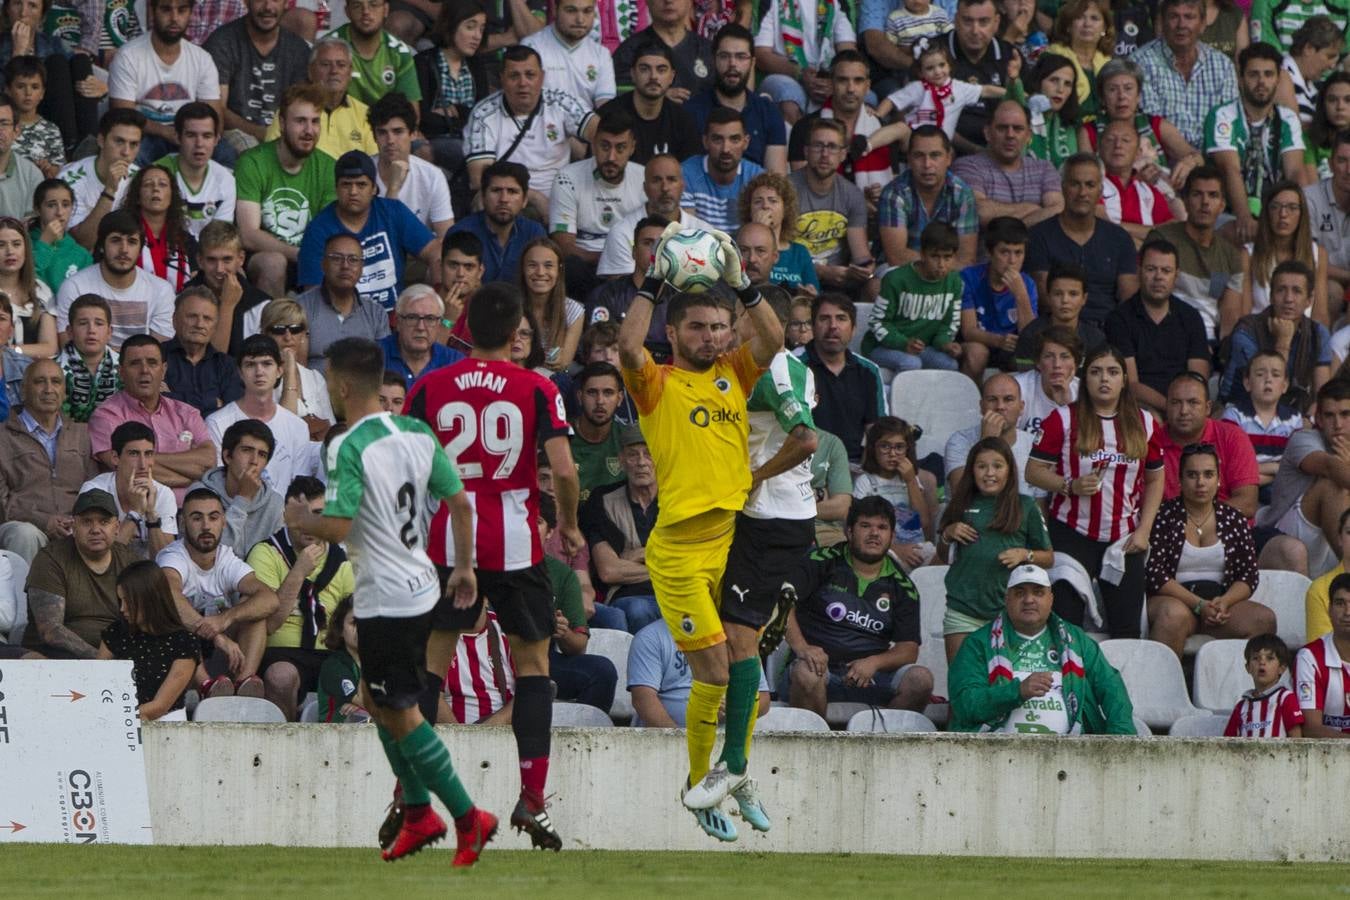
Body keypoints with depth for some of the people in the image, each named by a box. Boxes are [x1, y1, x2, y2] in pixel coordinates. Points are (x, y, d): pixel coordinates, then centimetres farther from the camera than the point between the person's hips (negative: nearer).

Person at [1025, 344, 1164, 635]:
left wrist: (1144, 530, 4)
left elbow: (1155, 480, 14)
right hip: (1073, 535, -2)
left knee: (1126, 628, -1)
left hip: (1124, 539, 3)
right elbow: (1034, 471, -1)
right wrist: (1071, 486, -18)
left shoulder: (1144, 423, 8)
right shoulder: (1064, 420, -1)